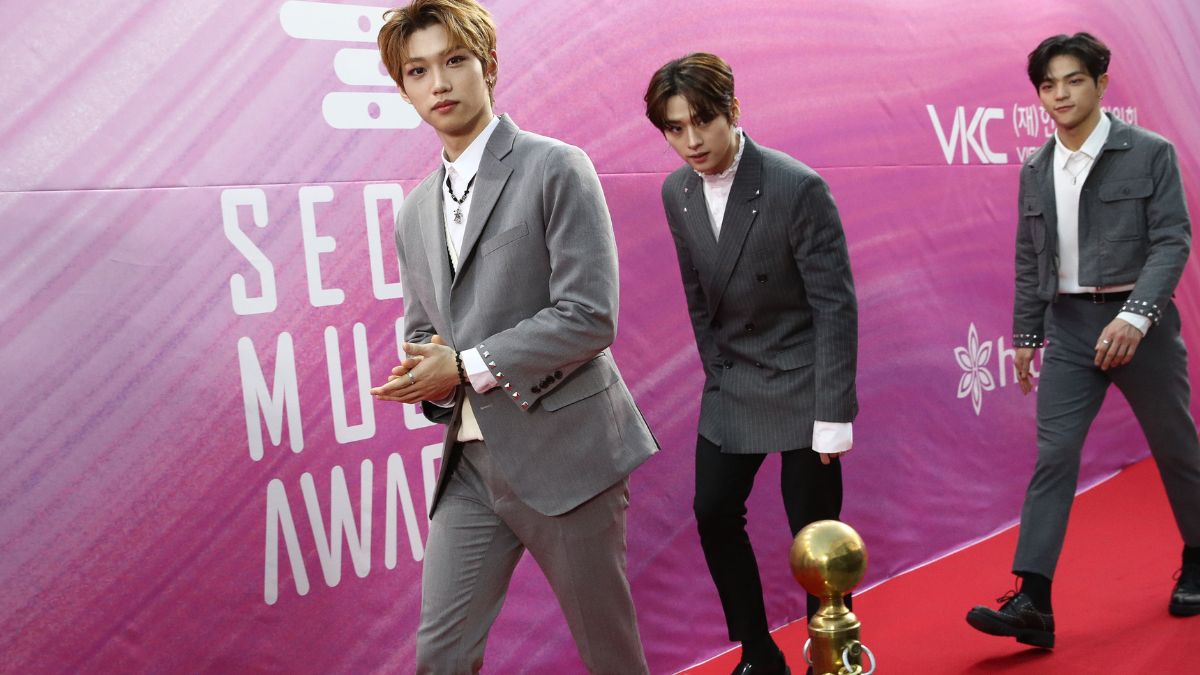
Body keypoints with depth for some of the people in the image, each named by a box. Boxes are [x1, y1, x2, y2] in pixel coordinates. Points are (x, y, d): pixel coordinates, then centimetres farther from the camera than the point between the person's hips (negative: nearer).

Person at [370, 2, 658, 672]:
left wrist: (468, 366, -14)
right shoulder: (416, 212, 13)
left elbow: (590, 316, -15)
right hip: (472, 462, 6)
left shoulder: (556, 169, -8)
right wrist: (424, 379, -2)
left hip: (562, 454, -5)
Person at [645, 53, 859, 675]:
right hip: (731, 382, 6)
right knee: (714, 513, 7)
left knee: (813, 528, -1)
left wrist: (833, 414, -19)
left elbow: (835, 304, -18)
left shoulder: (798, 187, -20)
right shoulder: (677, 193, -2)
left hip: (800, 381, -6)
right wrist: (716, 372, 8)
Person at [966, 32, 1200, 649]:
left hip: (1139, 322, -2)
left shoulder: (1150, 154, -6)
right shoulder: (1035, 171, 6)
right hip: (1069, 327, 3)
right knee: (1053, 457, -5)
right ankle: (1032, 602, -8)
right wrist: (1025, 334, 11)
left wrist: (1134, 316, -23)